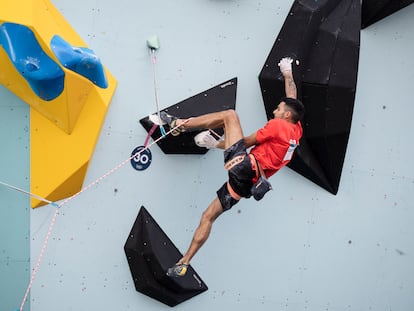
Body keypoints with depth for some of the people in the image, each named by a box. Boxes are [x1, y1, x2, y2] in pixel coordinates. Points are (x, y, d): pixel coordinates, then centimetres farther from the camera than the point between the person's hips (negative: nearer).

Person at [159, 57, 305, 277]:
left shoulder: (278, 125, -1)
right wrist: (288, 74, 49)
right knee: (208, 216, 11)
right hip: (248, 182, 8)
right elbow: (292, 99, 35)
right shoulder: (296, 130, 19)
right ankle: (184, 264, 9)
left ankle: (179, 124, -4)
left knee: (230, 115, 2)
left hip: (245, 166, -8)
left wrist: (216, 144, 14)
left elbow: (247, 142, 3)